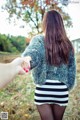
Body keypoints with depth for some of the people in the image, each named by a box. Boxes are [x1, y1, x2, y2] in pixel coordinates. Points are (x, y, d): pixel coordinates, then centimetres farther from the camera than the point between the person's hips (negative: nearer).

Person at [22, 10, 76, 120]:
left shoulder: (38, 40, -5)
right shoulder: (67, 44, 3)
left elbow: (33, 53, -28)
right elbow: (72, 69, 8)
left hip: (44, 89, -3)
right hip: (61, 90, 3)